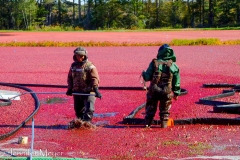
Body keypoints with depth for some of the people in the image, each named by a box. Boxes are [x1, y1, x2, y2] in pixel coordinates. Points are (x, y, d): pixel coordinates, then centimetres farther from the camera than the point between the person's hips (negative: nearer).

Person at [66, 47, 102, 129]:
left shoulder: (90, 66, -9)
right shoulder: (73, 66, 9)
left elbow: (95, 78, -17)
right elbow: (70, 78, 18)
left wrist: (96, 89, -28)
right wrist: (70, 88, 10)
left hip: (88, 91, -5)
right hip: (77, 91, 5)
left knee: (89, 108, -18)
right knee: (78, 109, 13)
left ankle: (86, 121, -22)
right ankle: (80, 121, 27)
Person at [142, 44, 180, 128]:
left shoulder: (154, 63, -5)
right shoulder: (173, 66, -1)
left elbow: (147, 77, -5)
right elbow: (176, 82, 4)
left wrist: (143, 73, 17)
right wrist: (176, 93, 15)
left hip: (153, 90, 0)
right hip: (166, 92, 0)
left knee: (150, 107, 17)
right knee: (165, 109, 18)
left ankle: (148, 123, 18)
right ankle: (164, 123, 15)